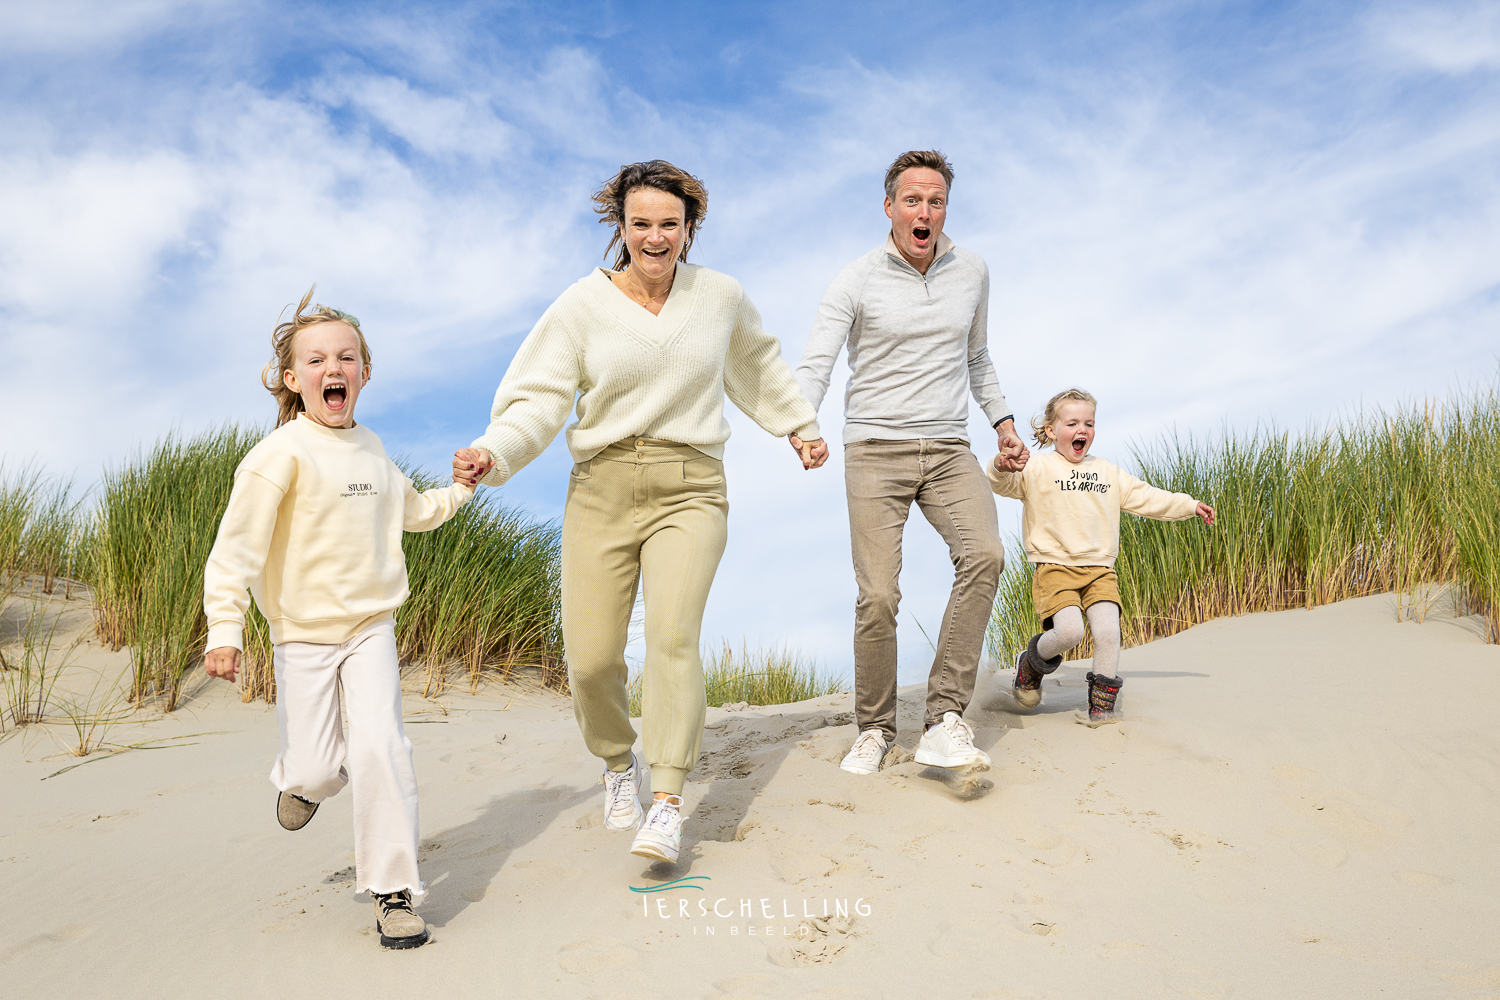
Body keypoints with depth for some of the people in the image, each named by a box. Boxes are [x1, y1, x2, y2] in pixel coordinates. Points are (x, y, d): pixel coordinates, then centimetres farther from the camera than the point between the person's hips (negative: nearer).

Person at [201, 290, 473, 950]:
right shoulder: (282, 452, -12)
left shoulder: (369, 448, 8)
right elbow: (237, 544, -16)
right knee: (315, 768, -2)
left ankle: (393, 889, -3)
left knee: (380, 746, -14)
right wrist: (224, 629, -23)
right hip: (303, 633, -3)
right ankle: (302, 778, 39)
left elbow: (409, 509, 28)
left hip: (371, 627, 3)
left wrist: (461, 488, 16)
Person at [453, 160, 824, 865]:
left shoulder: (721, 297, 8)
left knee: (673, 634, -21)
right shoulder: (582, 305, 2)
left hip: (689, 490, 0)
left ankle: (667, 804, -17)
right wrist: (493, 452, -18)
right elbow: (540, 399, 0)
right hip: (601, 490, 0)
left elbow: (759, 366, 27)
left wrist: (799, 425, 37)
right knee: (590, 658, -5)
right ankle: (617, 763, 26)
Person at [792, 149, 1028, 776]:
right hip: (875, 451, -3)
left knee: (984, 554, -25)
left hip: (949, 450, 3)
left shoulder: (971, 273, 11)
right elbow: (814, 366, -10)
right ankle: (874, 729, 11)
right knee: (878, 597, -11)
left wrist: (1002, 421, 18)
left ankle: (944, 721, -22)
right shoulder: (855, 283, -2)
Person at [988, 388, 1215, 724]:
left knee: (1108, 631, -14)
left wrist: (1189, 506, 23)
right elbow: (1005, 484, -13)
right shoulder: (1038, 469, 1)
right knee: (1069, 630, -23)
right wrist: (1002, 468, -36)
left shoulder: (1109, 473, 20)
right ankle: (1032, 663, 9)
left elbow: (1146, 497, 26)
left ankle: (1102, 705, -1)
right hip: (1055, 567, -5)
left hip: (1100, 570, 5)